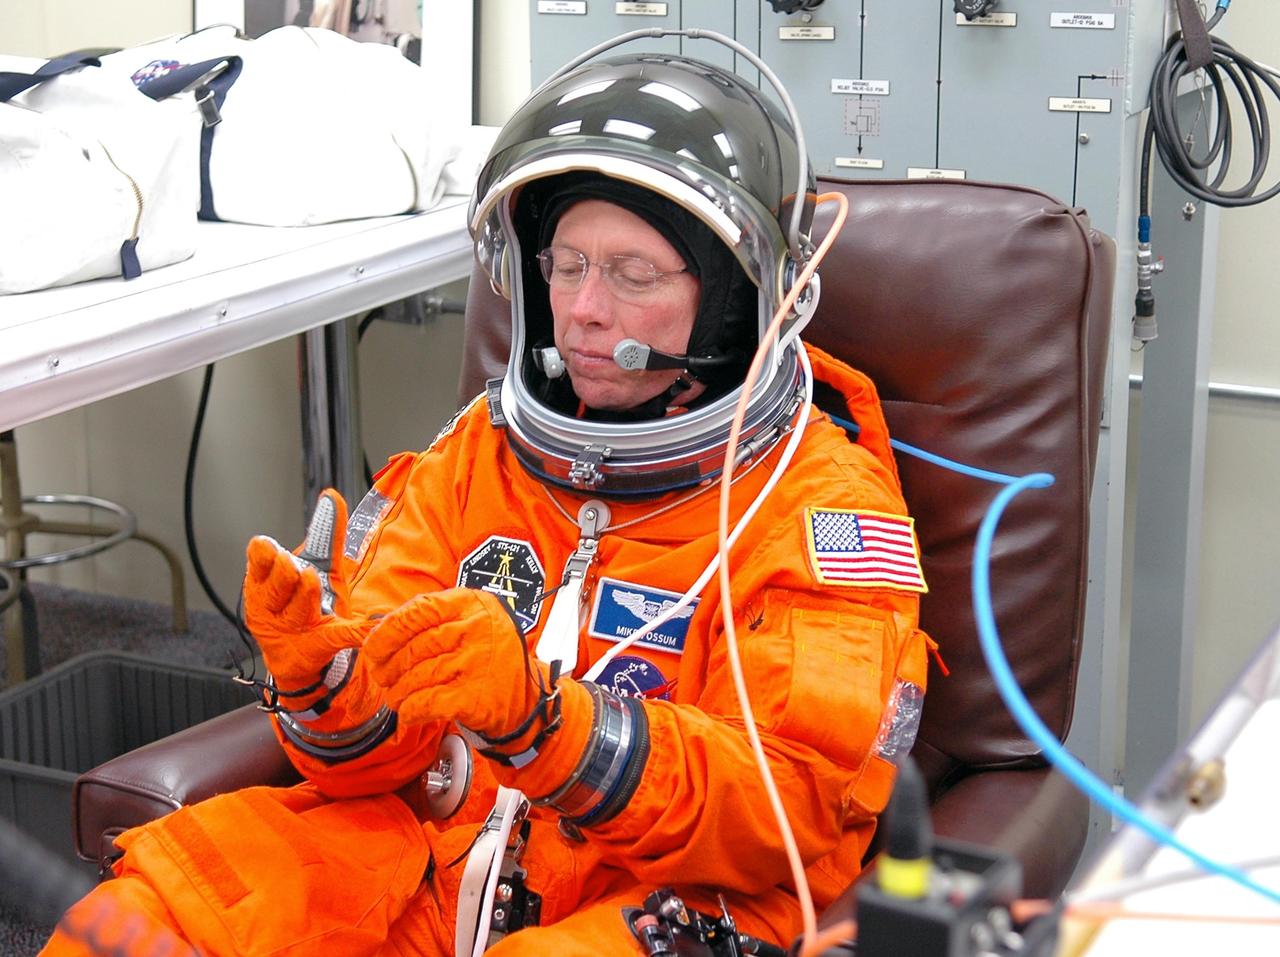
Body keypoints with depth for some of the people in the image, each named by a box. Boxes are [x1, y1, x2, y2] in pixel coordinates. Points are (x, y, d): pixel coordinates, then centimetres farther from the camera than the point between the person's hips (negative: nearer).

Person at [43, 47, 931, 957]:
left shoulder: (821, 498, -5)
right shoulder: (481, 448, 9)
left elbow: (787, 808, -15)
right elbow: (377, 758, 7)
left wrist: (537, 720, -30)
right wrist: (329, 686, -17)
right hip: (441, 850, 4)